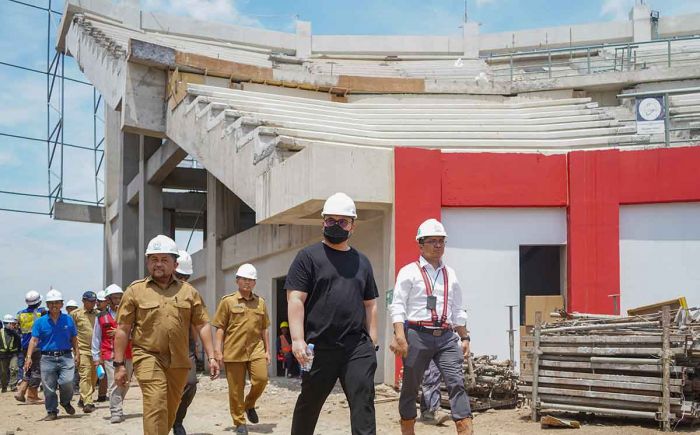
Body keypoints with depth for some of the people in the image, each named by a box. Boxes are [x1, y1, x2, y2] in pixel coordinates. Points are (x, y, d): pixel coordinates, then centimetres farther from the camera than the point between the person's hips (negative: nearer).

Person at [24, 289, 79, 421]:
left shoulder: (68, 319, 7)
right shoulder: (40, 322, 3)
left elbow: (74, 339, 14)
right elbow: (34, 340, -1)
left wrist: (77, 354, 9)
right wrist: (29, 357, -10)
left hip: (65, 357, 0)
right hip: (47, 358, 0)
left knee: (67, 382, -15)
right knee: (49, 387, 2)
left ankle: (66, 402, 14)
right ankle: (52, 411, 17)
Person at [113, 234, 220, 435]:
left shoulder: (188, 291, 9)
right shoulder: (135, 290, 3)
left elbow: (203, 325, 9)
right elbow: (123, 329, 3)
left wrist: (211, 357, 1)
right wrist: (119, 363, -2)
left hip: (178, 361, 3)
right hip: (148, 357, -3)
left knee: (170, 409, 12)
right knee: (156, 404, -17)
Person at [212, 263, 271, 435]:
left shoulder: (260, 302, 12)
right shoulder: (228, 301, 2)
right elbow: (220, 328, 1)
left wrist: (267, 351, 13)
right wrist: (218, 351, -6)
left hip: (256, 349, 3)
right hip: (234, 351, -2)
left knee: (261, 378, -14)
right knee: (236, 389, 2)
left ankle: (250, 404, 15)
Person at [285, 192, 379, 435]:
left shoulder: (362, 262, 16)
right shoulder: (308, 257, 2)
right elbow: (295, 300, -5)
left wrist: (372, 340, 8)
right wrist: (298, 340, -14)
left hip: (358, 347, 3)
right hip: (319, 347, -3)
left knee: (363, 402, -6)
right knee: (309, 403, 10)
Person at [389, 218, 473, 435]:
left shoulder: (450, 275, 17)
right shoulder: (409, 272, 2)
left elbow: (458, 311, 21)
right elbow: (397, 306, -5)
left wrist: (464, 338, 14)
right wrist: (400, 335, -17)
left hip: (446, 337, 4)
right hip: (417, 336, -4)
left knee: (457, 383, -10)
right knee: (410, 388, 5)